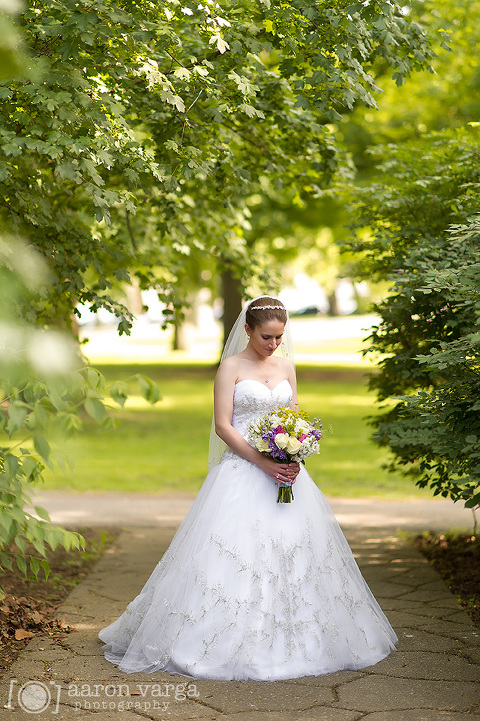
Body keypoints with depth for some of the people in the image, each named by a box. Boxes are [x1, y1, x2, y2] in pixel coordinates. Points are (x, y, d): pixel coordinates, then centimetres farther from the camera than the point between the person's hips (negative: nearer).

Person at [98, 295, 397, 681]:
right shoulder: (232, 367, -3)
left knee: (292, 550, 4)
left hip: (285, 470, 5)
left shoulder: (286, 366, 12)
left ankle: (292, 641, 15)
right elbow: (223, 425, -9)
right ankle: (231, 643, -1)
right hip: (242, 470, -5)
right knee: (236, 554, -9)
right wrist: (263, 462, -18)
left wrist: (295, 459, -6)